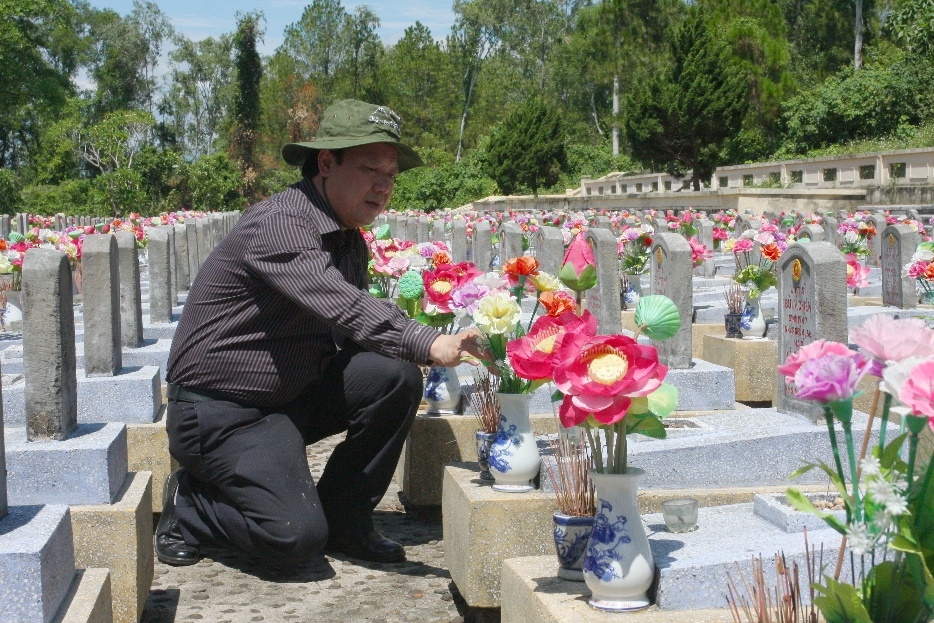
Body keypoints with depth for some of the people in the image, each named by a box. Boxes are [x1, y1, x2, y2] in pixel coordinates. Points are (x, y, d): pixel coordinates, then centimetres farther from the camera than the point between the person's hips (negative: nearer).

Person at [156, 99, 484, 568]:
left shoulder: (351, 241, 8)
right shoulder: (278, 224, -22)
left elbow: (353, 331, 7)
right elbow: (338, 306, -37)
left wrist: (421, 346, -13)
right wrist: (428, 344, -46)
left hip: (294, 395, 9)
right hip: (220, 411, -8)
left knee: (394, 377, -15)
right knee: (296, 536, -23)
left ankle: (344, 521, 0)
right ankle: (190, 504, 6)